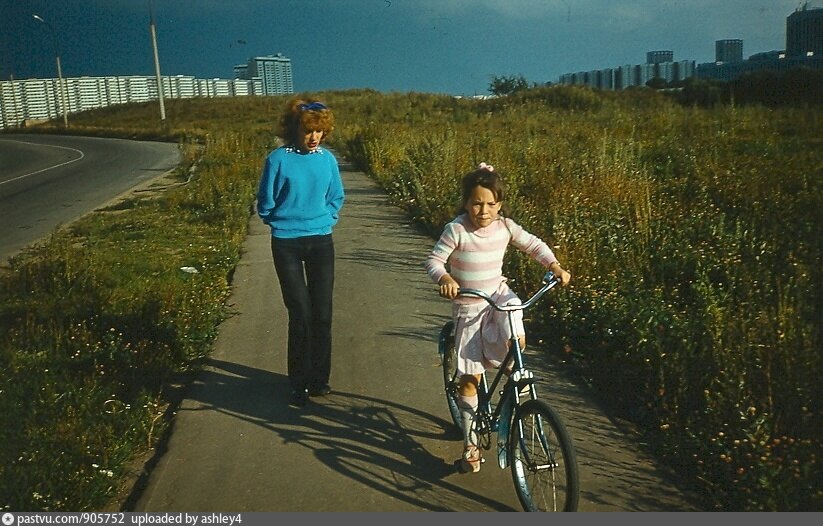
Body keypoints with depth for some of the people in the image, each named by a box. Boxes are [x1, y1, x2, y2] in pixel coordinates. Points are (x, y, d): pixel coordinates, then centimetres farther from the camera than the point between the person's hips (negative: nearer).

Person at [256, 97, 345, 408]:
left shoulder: (327, 159, 0)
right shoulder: (279, 159, -11)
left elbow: (336, 198, 14)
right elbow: (265, 204, -2)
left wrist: (325, 218, 3)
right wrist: (284, 221, 6)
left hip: (321, 242, 3)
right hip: (287, 245, -3)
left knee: (322, 312, 6)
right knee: (301, 314, -3)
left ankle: (319, 378, 22)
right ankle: (299, 384, 12)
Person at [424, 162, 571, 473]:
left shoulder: (505, 226, -5)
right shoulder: (456, 230, -17)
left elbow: (534, 245, 7)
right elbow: (433, 261, -18)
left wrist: (555, 267, -7)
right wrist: (445, 279, -39)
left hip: (499, 296, 2)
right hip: (467, 305, -2)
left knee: (516, 340, -30)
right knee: (470, 378, 1)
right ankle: (470, 445, 15)